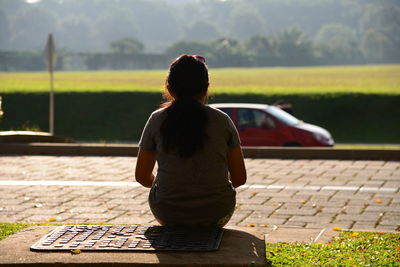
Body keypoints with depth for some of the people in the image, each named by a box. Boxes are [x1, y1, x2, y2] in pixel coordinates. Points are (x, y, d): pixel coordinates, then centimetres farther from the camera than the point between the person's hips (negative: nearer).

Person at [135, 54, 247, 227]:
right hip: (216, 215, 0)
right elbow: (239, 178, -2)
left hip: (168, 215, 0)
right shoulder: (222, 120, -5)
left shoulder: (157, 120, -5)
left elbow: (142, 176, 1)